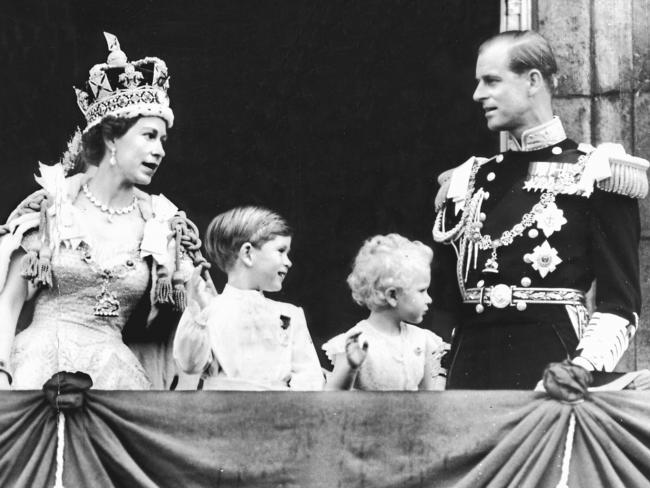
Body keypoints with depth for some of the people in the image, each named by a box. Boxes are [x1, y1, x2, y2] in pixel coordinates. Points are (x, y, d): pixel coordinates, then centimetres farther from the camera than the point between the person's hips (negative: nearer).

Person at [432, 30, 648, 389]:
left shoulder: (593, 173, -1)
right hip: (470, 366, 5)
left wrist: (583, 370, -19)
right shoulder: (469, 180, 15)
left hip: (552, 361, -4)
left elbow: (619, 304, -6)